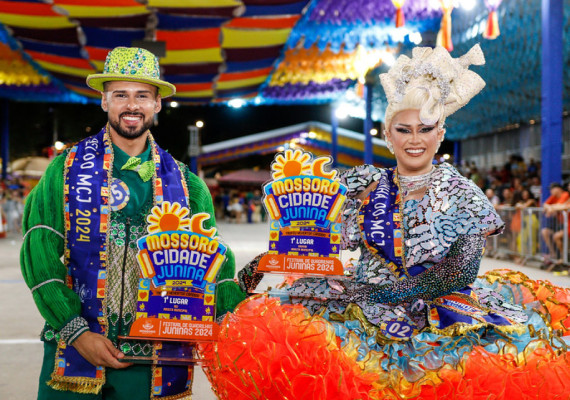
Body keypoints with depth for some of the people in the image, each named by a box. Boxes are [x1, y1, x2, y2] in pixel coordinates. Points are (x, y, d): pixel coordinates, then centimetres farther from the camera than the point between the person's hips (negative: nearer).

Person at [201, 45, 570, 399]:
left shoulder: (463, 196, 4)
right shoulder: (363, 185, 11)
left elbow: (461, 271, -8)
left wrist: (383, 292, -18)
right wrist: (264, 262, -8)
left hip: (442, 315, -1)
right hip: (364, 312, 2)